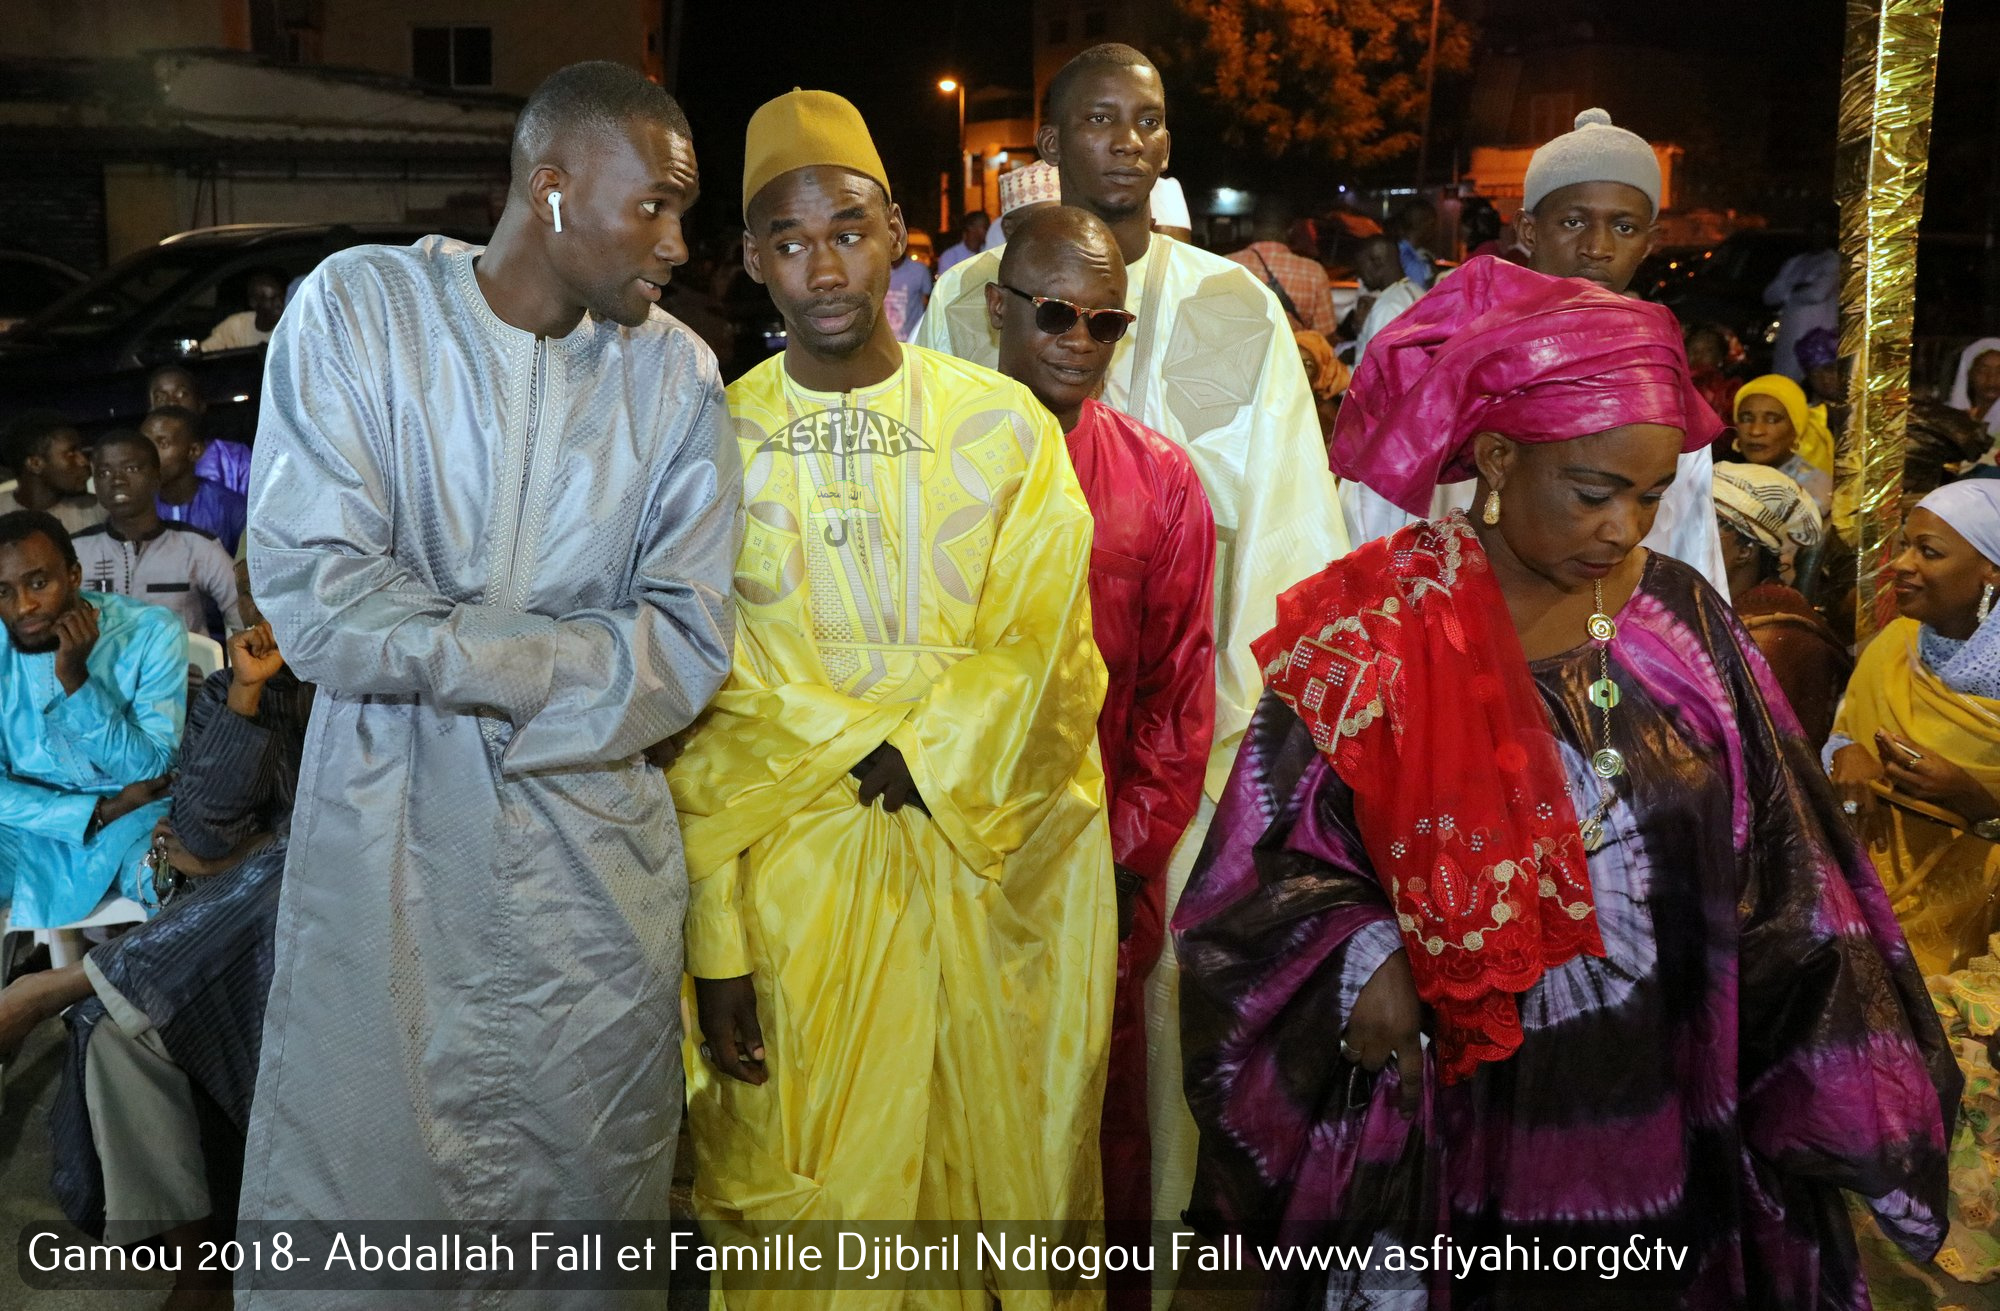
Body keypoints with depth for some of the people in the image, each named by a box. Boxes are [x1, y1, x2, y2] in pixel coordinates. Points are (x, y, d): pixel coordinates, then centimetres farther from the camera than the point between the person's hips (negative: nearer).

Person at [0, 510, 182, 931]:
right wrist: (100, 812, -19)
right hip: (37, 818, 3)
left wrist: (76, 678, -25)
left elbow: (153, 772, -15)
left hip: (137, 815, -3)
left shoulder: (151, 632, -14)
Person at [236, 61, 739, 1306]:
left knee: (595, 1191, 14)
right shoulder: (359, 306, -4)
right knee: (346, 1196, 11)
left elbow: (689, 645, -6)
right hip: (383, 853, -1)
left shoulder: (677, 375, 1)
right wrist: (568, 655, -15)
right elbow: (309, 587, -13)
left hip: (591, 867, 2)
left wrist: (442, 650, -14)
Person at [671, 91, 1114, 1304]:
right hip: (792, 880, 0)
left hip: (991, 872, 1)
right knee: (805, 1197, 7)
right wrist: (715, 940, -7)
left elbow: (1036, 661, -2)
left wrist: (912, 758, -15)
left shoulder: (1006, 428, 2)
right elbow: (705, 716, -2)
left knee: (1008, 1175, 10)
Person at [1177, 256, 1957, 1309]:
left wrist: (1858, 1100, -1)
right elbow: (1266, 868, -7)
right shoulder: (1371, 635, -11)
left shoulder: (1680, 621, -2)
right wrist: (1358, 956, -25)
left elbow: (1780, 875, 2)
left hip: (1666, 1133, 3)